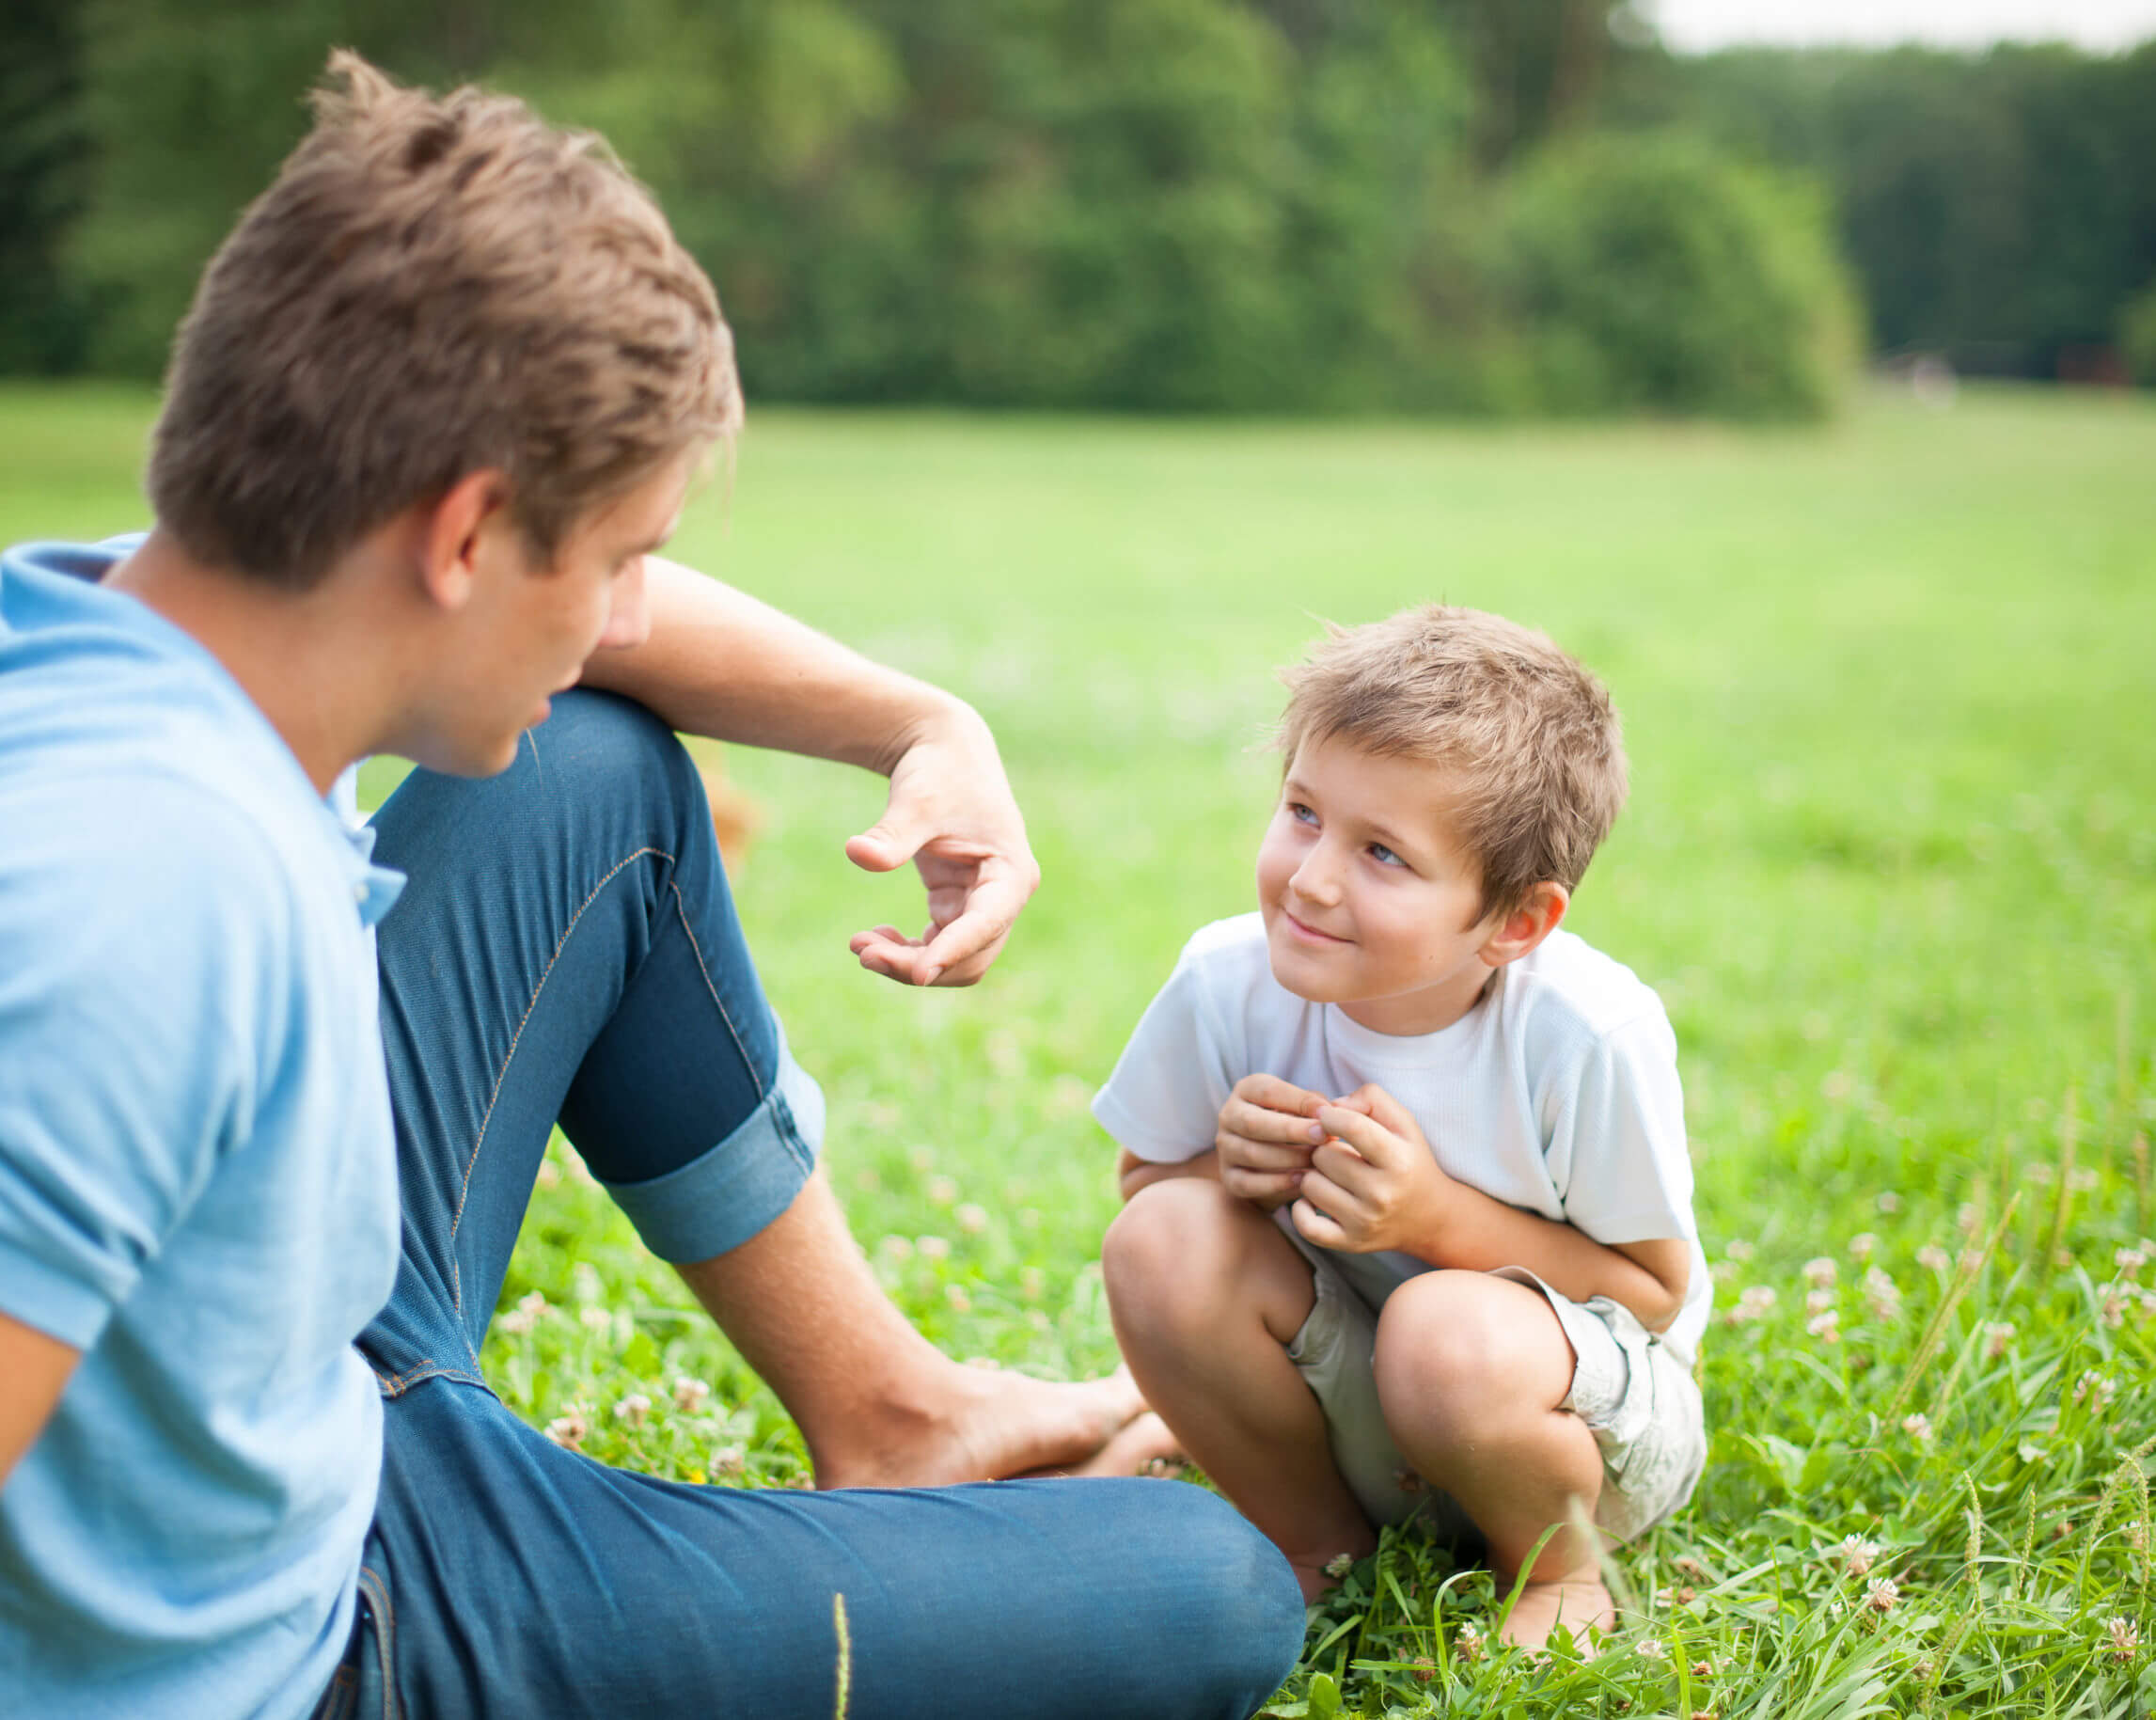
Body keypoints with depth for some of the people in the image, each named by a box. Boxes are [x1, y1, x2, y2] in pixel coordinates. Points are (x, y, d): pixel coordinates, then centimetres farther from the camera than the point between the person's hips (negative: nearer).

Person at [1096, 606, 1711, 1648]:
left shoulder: (1588, 1035, -27)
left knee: (1448, 1334, -37)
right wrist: (1233, 1169, -24)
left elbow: (1657, 1290, -16)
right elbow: (1142, 1179, 0)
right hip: (1351, 1409, 4)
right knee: (1163, 1242, -23)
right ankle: (1318, 1550, 3)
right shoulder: (1228, 983, -18)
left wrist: (1439, 1217, -30)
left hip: (1592, 1416, -3)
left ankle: (1557, 1573, 0)